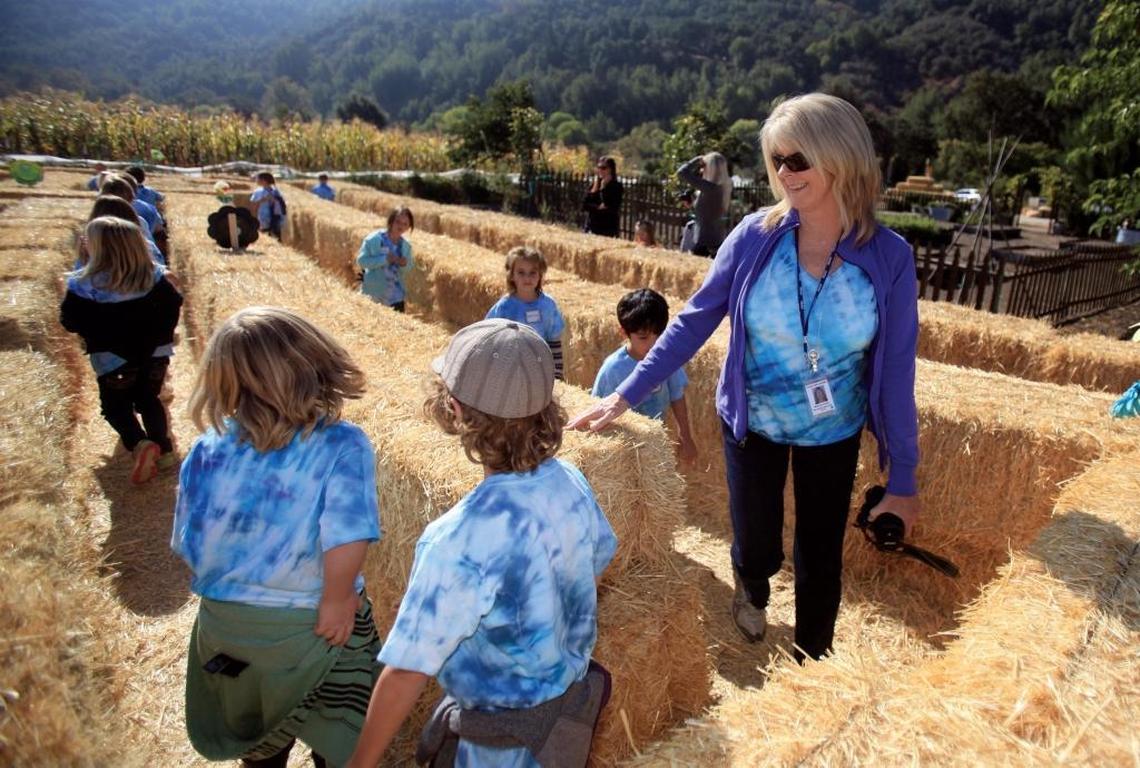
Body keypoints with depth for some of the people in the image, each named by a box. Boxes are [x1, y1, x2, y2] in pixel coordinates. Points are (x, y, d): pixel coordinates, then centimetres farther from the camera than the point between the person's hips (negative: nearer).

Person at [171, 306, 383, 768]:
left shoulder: (207, 451, -11)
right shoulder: (342, 446, -24)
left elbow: (188, 547, -3)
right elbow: (346, 544, -34)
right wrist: (336, 600, -15)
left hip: (226, 626, 4)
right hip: (316, 630, -3)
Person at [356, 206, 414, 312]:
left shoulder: (406, 245, -1)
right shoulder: (374, 239, -15)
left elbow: (409, 267, 9)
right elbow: (361, 260, -15)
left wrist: (404, 265, -16)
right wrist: (384, 259, -25)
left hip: (395, 295, 3)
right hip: (374, 292, -3)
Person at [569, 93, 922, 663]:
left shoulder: (888, 257, -17)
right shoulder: (756, 236, -17)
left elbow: (896, 370, -11)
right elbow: (694, 321, -11)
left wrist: (902, 478, -6)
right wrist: (626, 395, -15)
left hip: (833, 433, 0)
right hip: (752, 423, 0)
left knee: (820, 561, 12)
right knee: (757, 550, 13)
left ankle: (810, 666, 41)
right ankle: (752, 590, 53)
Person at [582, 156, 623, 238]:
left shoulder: (616, 186, -2)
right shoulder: (594, 184, 12)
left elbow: (612, 207, -15)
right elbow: (584, 205, 6)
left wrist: (603, 187, -10)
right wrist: (597, 207, -10)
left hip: (609, 228, -5)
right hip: (592, 226, 5)